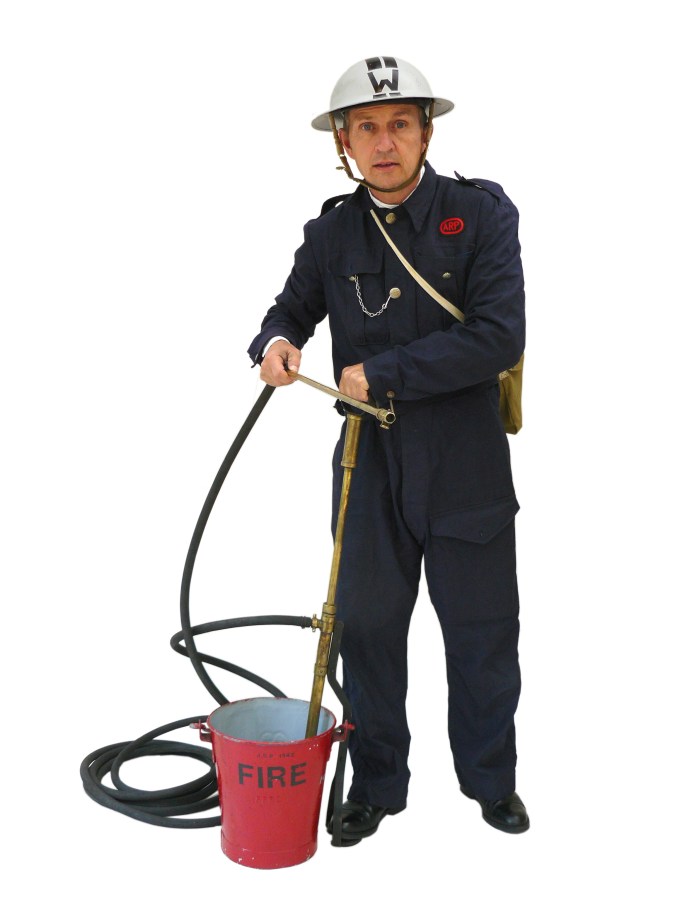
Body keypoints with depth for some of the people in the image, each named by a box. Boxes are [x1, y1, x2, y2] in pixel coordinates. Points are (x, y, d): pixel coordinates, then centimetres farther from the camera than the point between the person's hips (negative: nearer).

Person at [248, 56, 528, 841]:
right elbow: (293, 306, 18)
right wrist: (276, 342, -7)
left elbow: (499, 336, -17)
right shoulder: (332, 230, 4)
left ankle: (490, 779, 32)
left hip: (465, 462, -2)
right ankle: (376, 785, 30)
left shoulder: (481, 211, -7)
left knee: (482, 631, 10)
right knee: (367, 626, 11)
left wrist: (382, 374, -17)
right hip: (369, 462, 3)